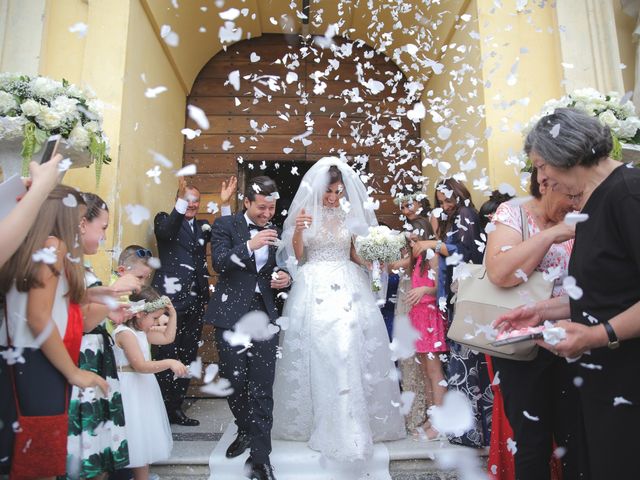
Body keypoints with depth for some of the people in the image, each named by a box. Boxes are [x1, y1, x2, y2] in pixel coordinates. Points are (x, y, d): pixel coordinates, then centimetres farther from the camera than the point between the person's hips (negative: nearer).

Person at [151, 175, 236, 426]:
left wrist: (225, 204, -13)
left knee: (187, 357, 12)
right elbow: (165, 232, -20)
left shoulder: (202, 226, 15)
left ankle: (176, 408, 24)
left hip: (195, 301, 5)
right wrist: (181, 199, -29)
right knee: (166, 356, 0)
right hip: (170, 299, -5)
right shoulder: (164, 219, 4)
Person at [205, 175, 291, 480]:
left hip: (264, 315, 2)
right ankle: (245, 431, 37)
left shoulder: (275, 232, 11)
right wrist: (250, 245, -23)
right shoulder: (225, 225, 1)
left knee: (262, 387, -1)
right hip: (231, 315, -1)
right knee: (234, 380, 11)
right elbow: (218, 263, -12)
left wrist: (285, 279, -4)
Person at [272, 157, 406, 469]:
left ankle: (354, 422, 13)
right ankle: (317, 420, 19)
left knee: (349, 352, -3)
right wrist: (298, 230, -17)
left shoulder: (351, 215, 8)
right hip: (314, 289, -1)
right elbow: (297, 257, -1)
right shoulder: (305, 212, 4)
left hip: (347, 287, 1)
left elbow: (358, 256, 9)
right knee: (317, 353, 1)